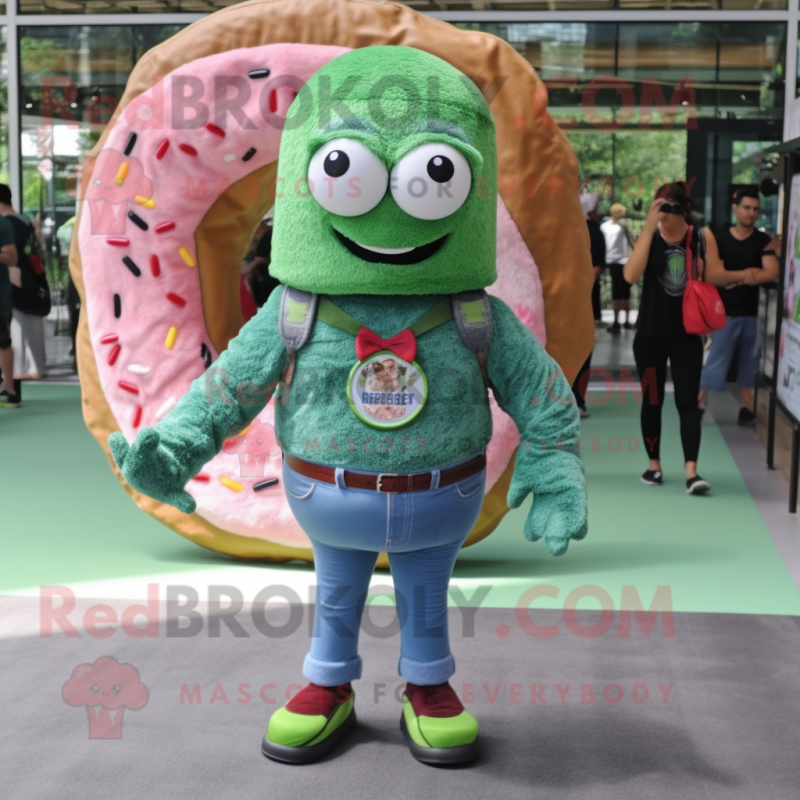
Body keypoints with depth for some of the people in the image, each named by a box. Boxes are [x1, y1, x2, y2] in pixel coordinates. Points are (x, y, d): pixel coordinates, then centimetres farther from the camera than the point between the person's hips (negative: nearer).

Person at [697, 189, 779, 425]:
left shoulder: (764, 241, 1)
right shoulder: (719, 239, -1)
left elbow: (772, 273, -11)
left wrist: (734, 279, -15)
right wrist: (746, 274, -16)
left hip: (754, 312, 1)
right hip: (726, 312, -1)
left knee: (748, 361, 9)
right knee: (717, 359, 0)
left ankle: (746, 406, 16)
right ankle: (699, 403, 7)